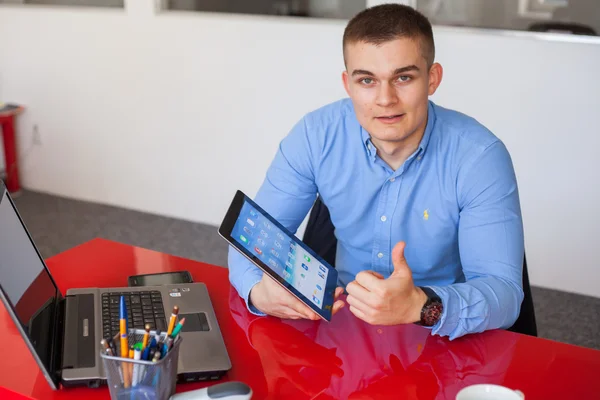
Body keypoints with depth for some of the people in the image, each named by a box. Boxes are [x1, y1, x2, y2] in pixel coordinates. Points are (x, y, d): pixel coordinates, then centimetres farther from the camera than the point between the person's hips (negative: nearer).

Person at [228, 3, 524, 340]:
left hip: (446, 337, 0)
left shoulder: (480, 157, -18)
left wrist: (420, 306, -43)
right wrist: (260, 291, -29)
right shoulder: (315, 136, -11)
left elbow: (504, 292, -23)